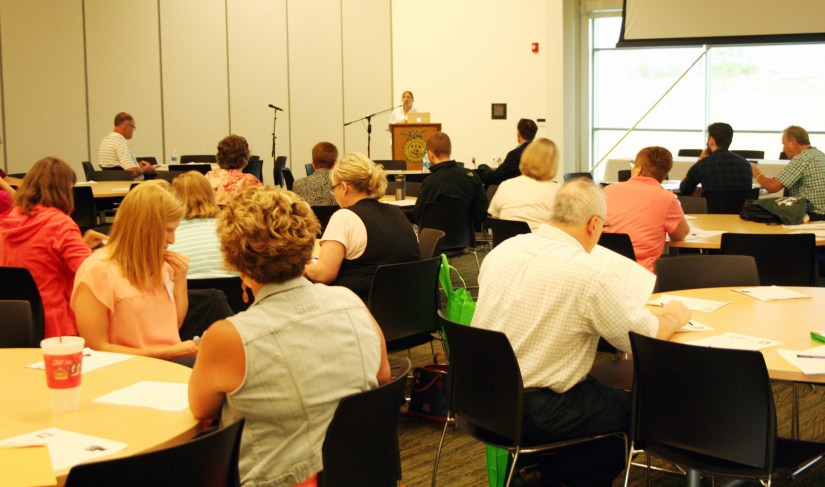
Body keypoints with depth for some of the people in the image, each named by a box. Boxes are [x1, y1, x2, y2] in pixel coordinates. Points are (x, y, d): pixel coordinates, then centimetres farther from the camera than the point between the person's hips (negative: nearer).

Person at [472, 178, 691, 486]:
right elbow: (648, 338, -10)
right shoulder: (591, 276, -19)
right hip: (533, 415, -7)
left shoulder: (501, 250, 0)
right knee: (634, 409, 15)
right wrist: (675, 317, 12)